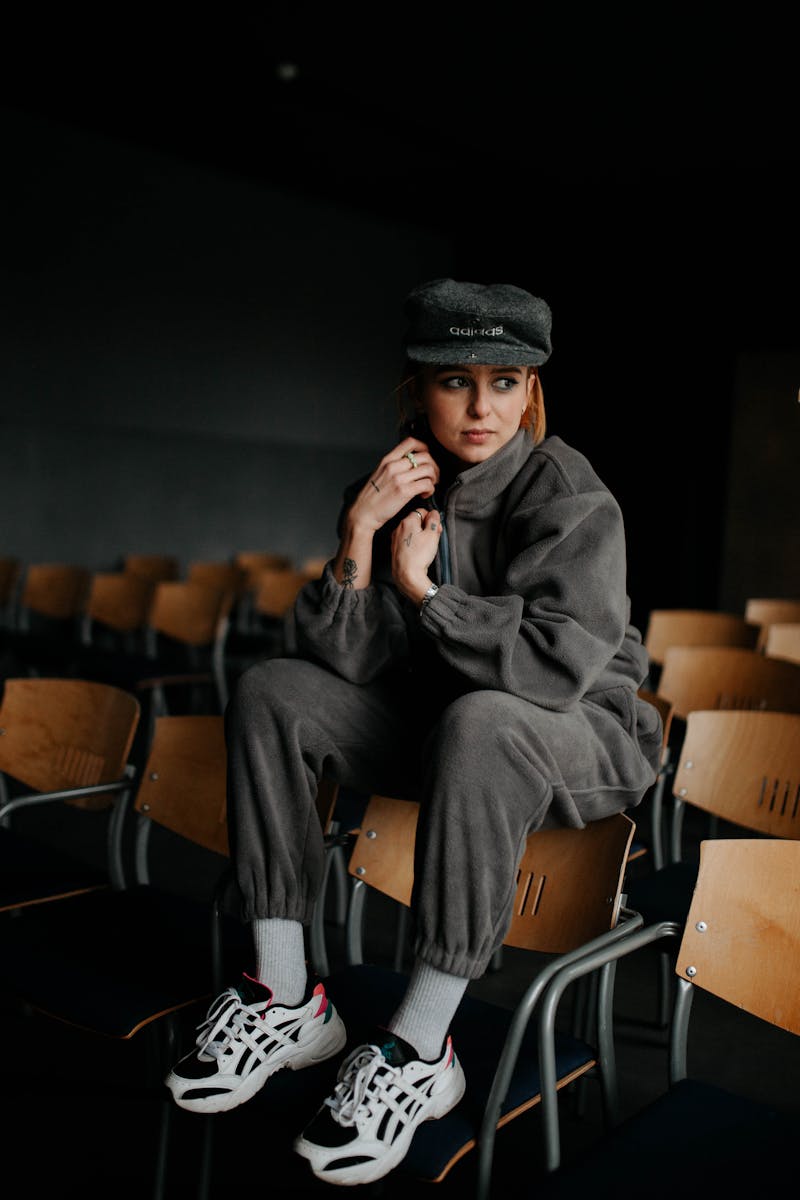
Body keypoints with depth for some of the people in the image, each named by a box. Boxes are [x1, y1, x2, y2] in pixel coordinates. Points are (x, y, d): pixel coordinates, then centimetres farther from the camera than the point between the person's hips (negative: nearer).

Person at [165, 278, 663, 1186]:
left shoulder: (569, 496, -16)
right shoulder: (392, 487, -2)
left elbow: (556, 662, -28)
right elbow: (338, 658, -8)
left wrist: (424, 592, -19)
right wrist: (359, 539, -22)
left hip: (583, 737, -5)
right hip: (435, 727, 6)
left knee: (478, 722, -39)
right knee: (269, 692, -11)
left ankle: (420, 1050, -28)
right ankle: (286, 998, -8)